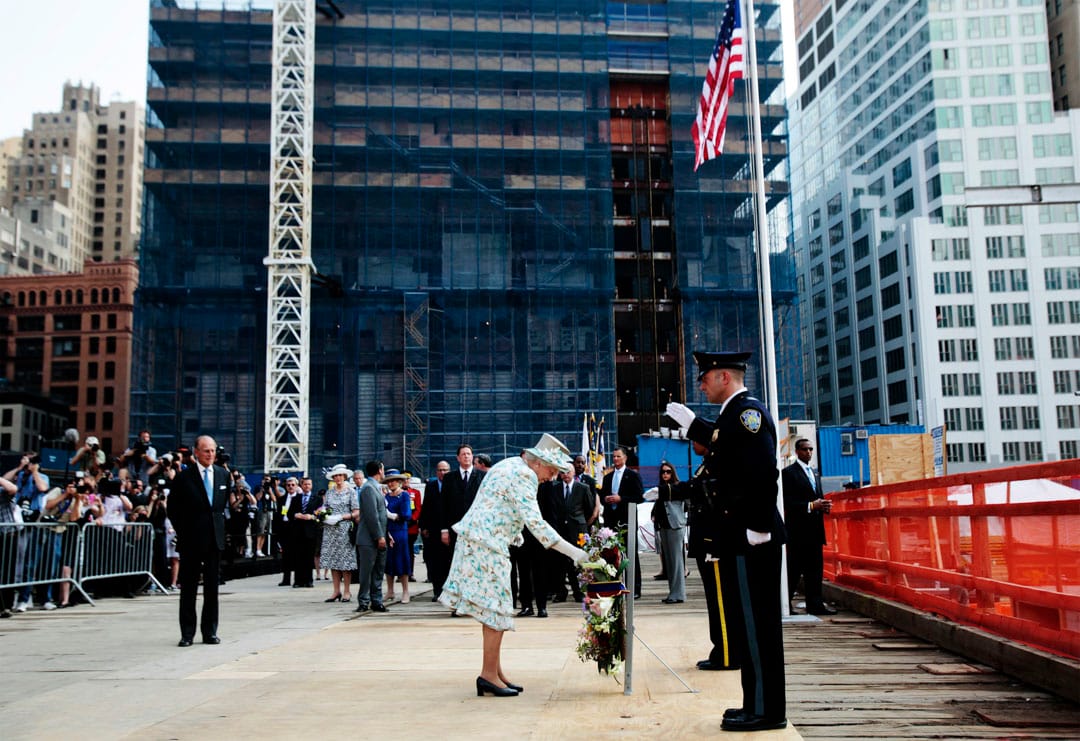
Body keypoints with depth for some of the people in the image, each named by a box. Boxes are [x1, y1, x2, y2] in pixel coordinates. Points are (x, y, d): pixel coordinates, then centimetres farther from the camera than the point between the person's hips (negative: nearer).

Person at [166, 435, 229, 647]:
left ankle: (210, 632, 16)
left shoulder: (224, 475, 7)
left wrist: (220, 524, 11)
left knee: (212, 588, 8)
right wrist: (182, 530, 1)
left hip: (215, 539, 3)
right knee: (188, 588, 3)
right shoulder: (184, 477, -5)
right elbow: (172, 507, 2)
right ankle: (187, 633, 10)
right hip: (191, 540, -3)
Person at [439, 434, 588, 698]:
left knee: (493, 609, 12)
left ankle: (495, 672, 17)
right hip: (487, 544, -10)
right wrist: (571, 551, -22)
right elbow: (534, 522, -22)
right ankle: (489, 675, 0)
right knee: (496, 608, -5)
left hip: (477, 541, 10)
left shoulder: (510, 465, 17)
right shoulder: (524, 474, -15)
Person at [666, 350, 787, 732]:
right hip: (739, 538, 10)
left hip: (750, 538, -10)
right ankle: (759, 704, 24)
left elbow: (763, 470, -24)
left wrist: (758, 526, -25)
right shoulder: (734, 412, 15)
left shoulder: (748, 410, -14)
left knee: (755, 623, -3)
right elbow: (721, 443, 33)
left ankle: (765, 710, 6)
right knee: (749, 622, 15)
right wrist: (690, 422, 33)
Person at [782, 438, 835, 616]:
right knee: (794, 569, -5)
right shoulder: (788, 473, -5)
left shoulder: (815, 474, 20)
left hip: (815, 528, 7)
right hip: (798, 528, -7)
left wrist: (823, 506, 1)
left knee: (815, 568, 6)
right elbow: (787, 502, -13)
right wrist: (811, 506, -21)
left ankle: (815, 605, 9)